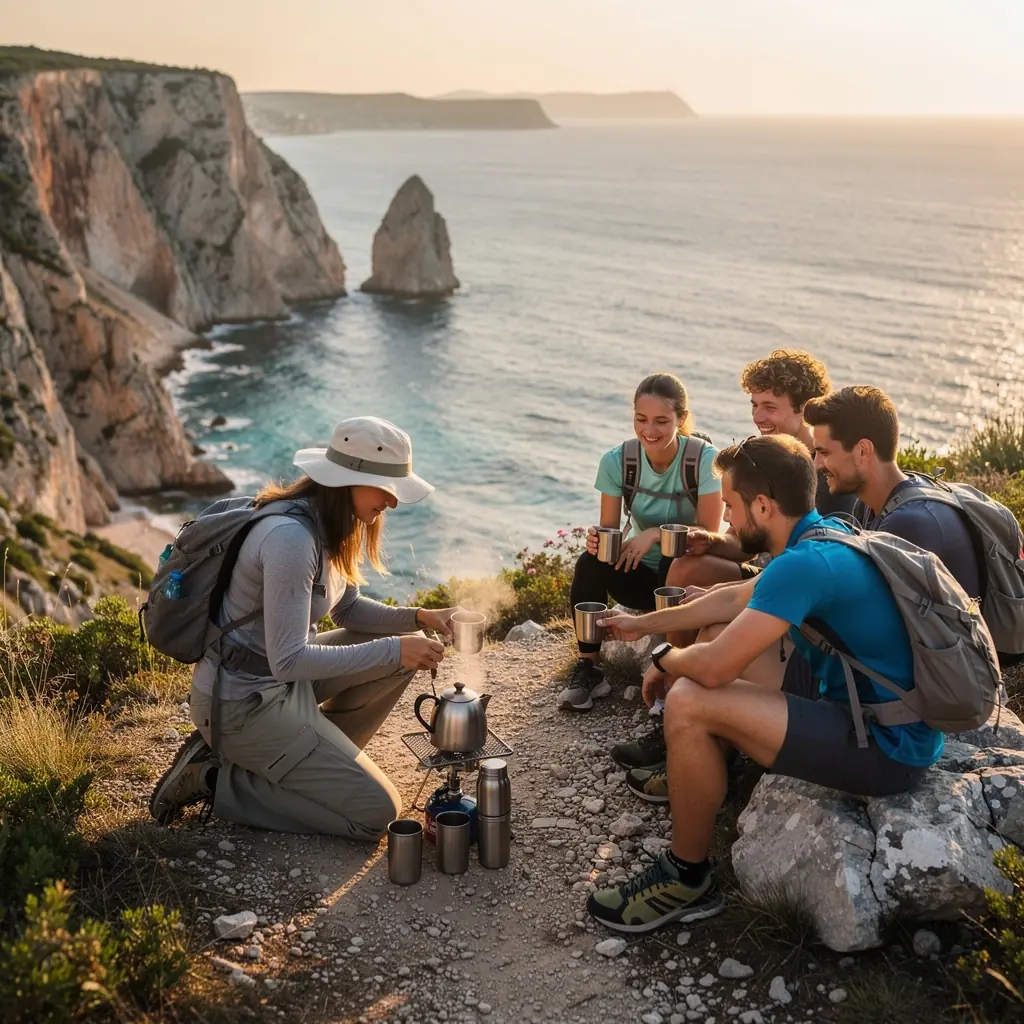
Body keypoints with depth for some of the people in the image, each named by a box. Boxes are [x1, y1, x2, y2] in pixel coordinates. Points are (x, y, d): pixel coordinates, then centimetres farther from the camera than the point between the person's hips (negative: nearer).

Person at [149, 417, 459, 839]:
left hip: (279, 677, 9)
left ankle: (314, 757, 11)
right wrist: (392, 650, -25)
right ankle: (217, 779, -1)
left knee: (406, 649, 8)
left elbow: (348, 609, 14)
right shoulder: (291, 537, -29)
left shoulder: (328, 525, 1)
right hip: (243, 703, -9)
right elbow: (289, 660, -29)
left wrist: (419, 618, -2)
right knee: (376, 811, -8)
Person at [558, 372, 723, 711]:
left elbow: (709, 534, -17)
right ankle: (588, 667, -17)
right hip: (639, 573, 2)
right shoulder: (617, 460, -10)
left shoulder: (704, 459, -18)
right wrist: (597, 539, -30)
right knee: (590, 562, -28)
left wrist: (656, 534, -31)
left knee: (675, 560, -36)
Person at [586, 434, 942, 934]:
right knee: (717, 636, 17)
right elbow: (733, 598, 20)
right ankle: (696, 782, 29)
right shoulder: (826, 535, 6)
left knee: (688, 704, -21)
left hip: (888, 748, -10)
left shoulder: (805, 563, -26)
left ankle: (687, 879, -2)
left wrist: (666, 658, -6)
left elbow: (714, 668, -29)